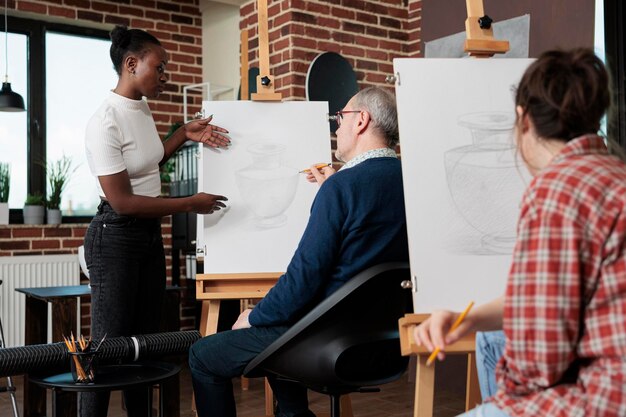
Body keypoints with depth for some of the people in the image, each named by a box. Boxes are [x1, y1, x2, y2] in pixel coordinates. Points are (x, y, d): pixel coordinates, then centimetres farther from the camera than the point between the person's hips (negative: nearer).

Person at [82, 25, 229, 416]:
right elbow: (122, 201, -23)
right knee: (110, 343, -1)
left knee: (145, 337, 15)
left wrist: (185, 134, 9)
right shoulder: (105, 123, -21)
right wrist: (190, 204, -18)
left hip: (150, 234, 9)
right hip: (116, 238, -8)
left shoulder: (143, 109, 5)